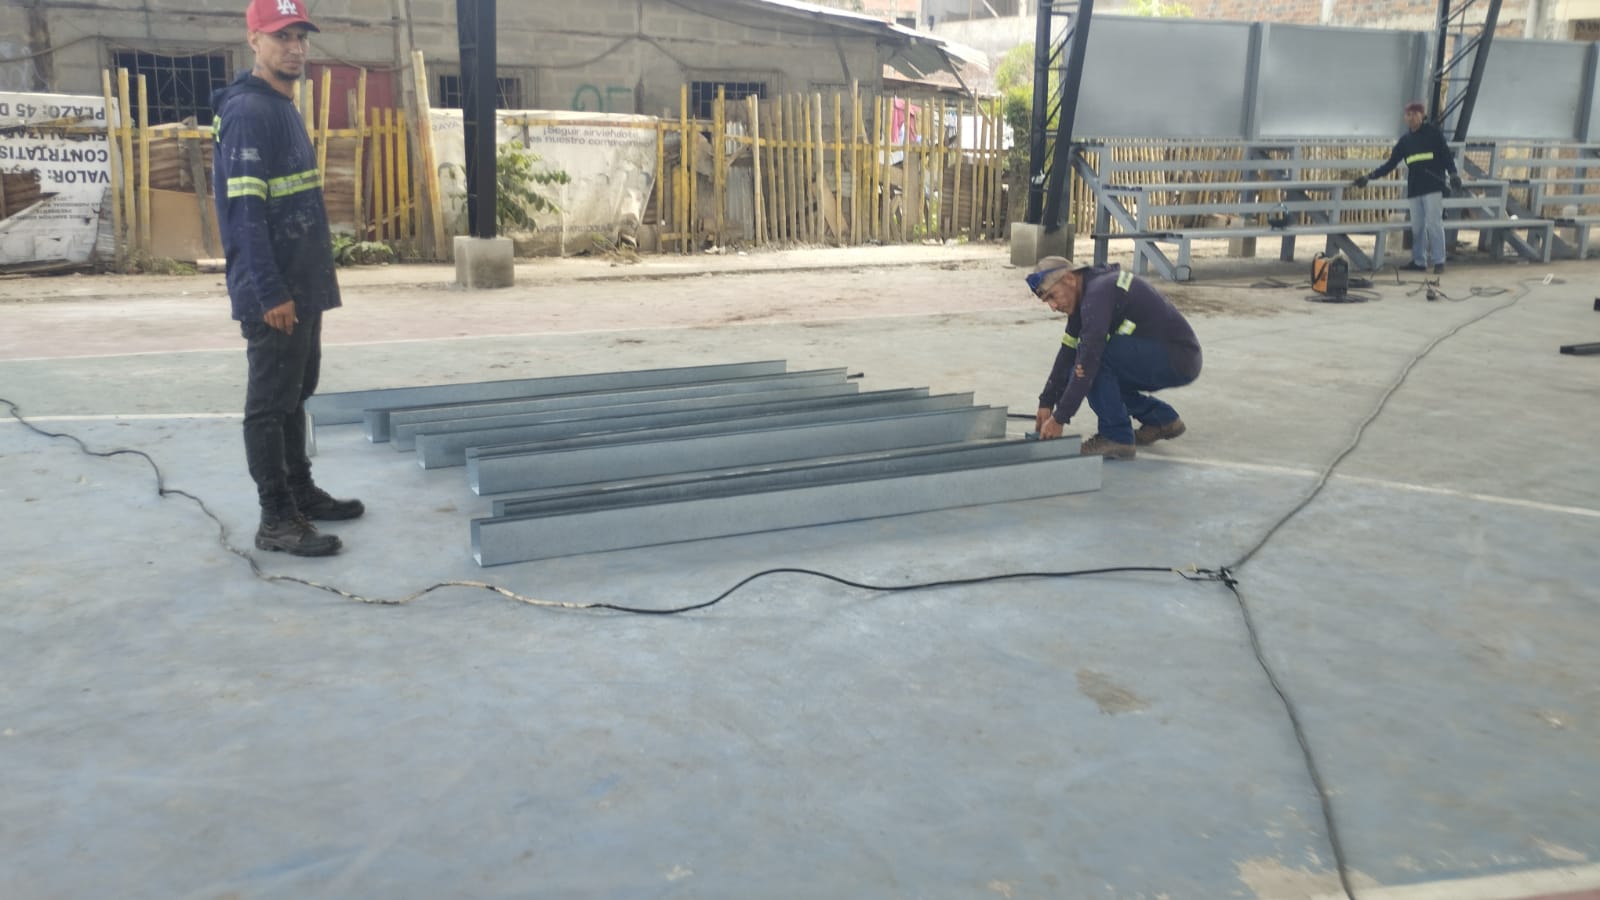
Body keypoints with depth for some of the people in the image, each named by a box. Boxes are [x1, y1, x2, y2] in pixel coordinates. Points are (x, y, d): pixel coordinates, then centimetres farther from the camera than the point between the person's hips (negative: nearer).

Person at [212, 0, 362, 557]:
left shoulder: (284, 108, 15)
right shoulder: (248, 111, -14)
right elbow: (244, 210, -21)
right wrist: (270, 293, -24)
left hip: (302, 286, 10)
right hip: (274, 293, -10)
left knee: (295, 394, 17)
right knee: (270, 402, -3)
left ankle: (301, 492, 29)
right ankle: (276, 520, 3)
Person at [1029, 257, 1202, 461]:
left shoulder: (1099, 291, -23)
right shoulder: (1084, 292, 6)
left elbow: (1088, 358, -29)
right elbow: (1068, 353, 9)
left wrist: (1059, 419, -26)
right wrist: (1046, 403, 3)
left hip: (1178, 360, -10)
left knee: (1095, 354, -24)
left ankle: (1117, 437, -12)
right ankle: (1161, 419, 18)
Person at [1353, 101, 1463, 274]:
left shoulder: (1432, 132, 3)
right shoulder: (1404, 140, 15)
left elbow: (1446, 154, -1)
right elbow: (1391, 164, 15)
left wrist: (1453, 173, -13)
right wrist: (1370, 176, 6)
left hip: (1433, 186, -5)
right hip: (1414, 188, 5)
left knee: (1434, 224, -8)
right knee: (1417, 226, 6)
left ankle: (1439, 261, -4)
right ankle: (1419, 261, 12)